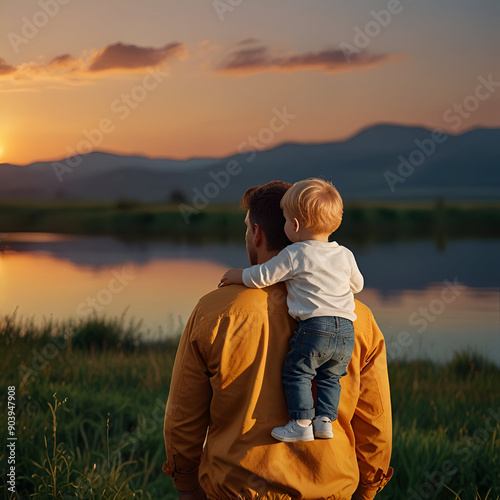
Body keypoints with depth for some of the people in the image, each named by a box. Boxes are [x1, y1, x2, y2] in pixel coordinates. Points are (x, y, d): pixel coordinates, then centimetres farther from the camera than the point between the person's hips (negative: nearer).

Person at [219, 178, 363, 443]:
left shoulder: (294, 255, -2)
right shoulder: (345, 255, 15)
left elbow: (263, 276, 2)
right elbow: (357, 284, 30)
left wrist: (238, 275, 21)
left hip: (314, 325, -6)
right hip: (346, 331, 6)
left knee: (296, 372, 3)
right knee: (330, 377, 16)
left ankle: (302, 422, -3)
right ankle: (325, 419, 5)